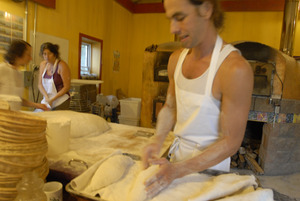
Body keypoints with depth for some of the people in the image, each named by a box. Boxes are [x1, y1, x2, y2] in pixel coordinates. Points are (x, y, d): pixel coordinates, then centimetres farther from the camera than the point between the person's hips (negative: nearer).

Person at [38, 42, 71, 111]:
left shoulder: (62, 65, -13)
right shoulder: (43, 64, 5)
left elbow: (67, 87, -12)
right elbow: (40, 84, 8)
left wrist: (52, 99, -15)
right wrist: (46, 97, -8)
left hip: (61, 102, -5)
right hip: (46, 101, 5)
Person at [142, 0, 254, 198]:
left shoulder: (235, 69, -26)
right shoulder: (176, 58, -5)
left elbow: (231, 142, -21)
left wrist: (178, 171, -26)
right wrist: (158, 141, -10)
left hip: (210, 164, -5)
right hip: (177, 155, 6)